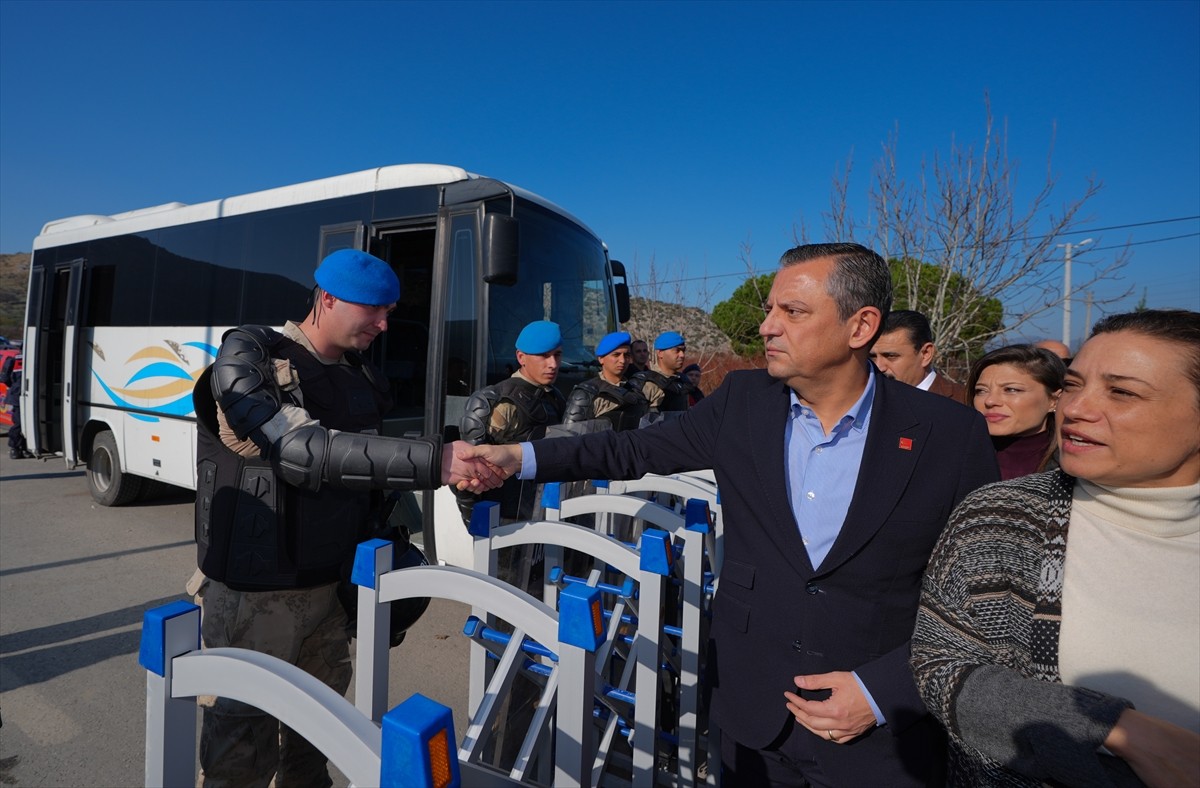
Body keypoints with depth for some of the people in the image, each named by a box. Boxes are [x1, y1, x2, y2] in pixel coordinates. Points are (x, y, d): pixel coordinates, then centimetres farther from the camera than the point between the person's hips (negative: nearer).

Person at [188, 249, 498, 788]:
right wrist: (434, 463, -33)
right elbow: (304, 452, -27)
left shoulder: (364, 379, 8)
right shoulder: (249, 359, -12)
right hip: (252, 596, -5)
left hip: (330, 588, 6)